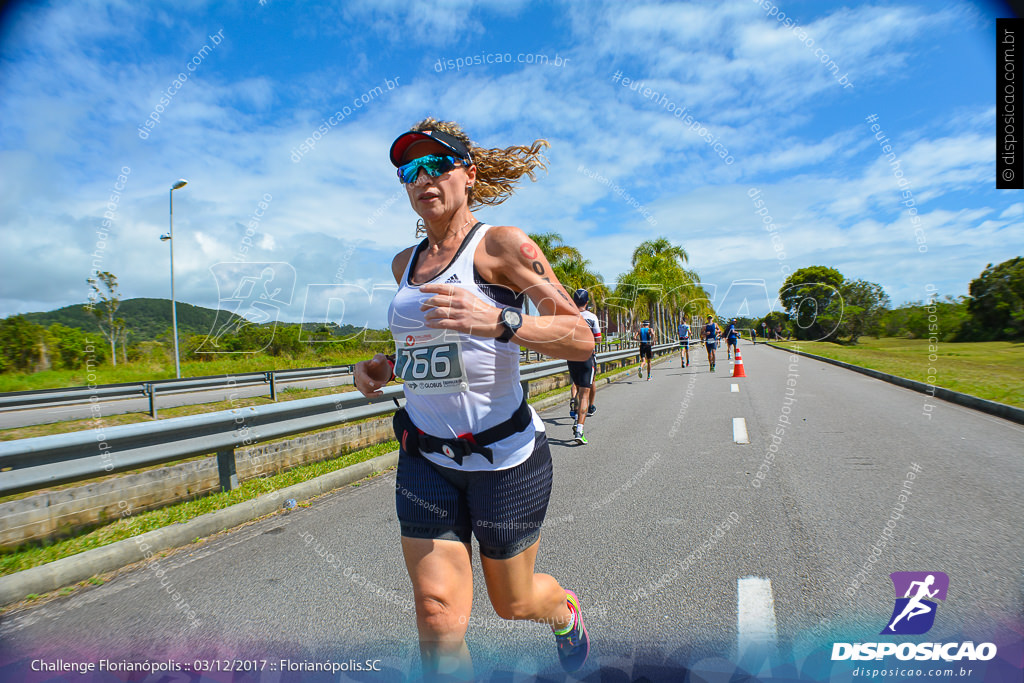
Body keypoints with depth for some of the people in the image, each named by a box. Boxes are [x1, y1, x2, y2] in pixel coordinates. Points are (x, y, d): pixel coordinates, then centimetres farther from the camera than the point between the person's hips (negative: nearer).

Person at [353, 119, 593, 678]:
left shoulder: (501, 244, -10)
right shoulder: (405, 264, 9)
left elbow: (582, 340, -15)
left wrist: (500, 321, -32)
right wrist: (384, 366, 6)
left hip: (505, 455, -4)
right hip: (425, 459, 5)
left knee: (513, 602, 17)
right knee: (437, 616, -1)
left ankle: (565, 610, 53)